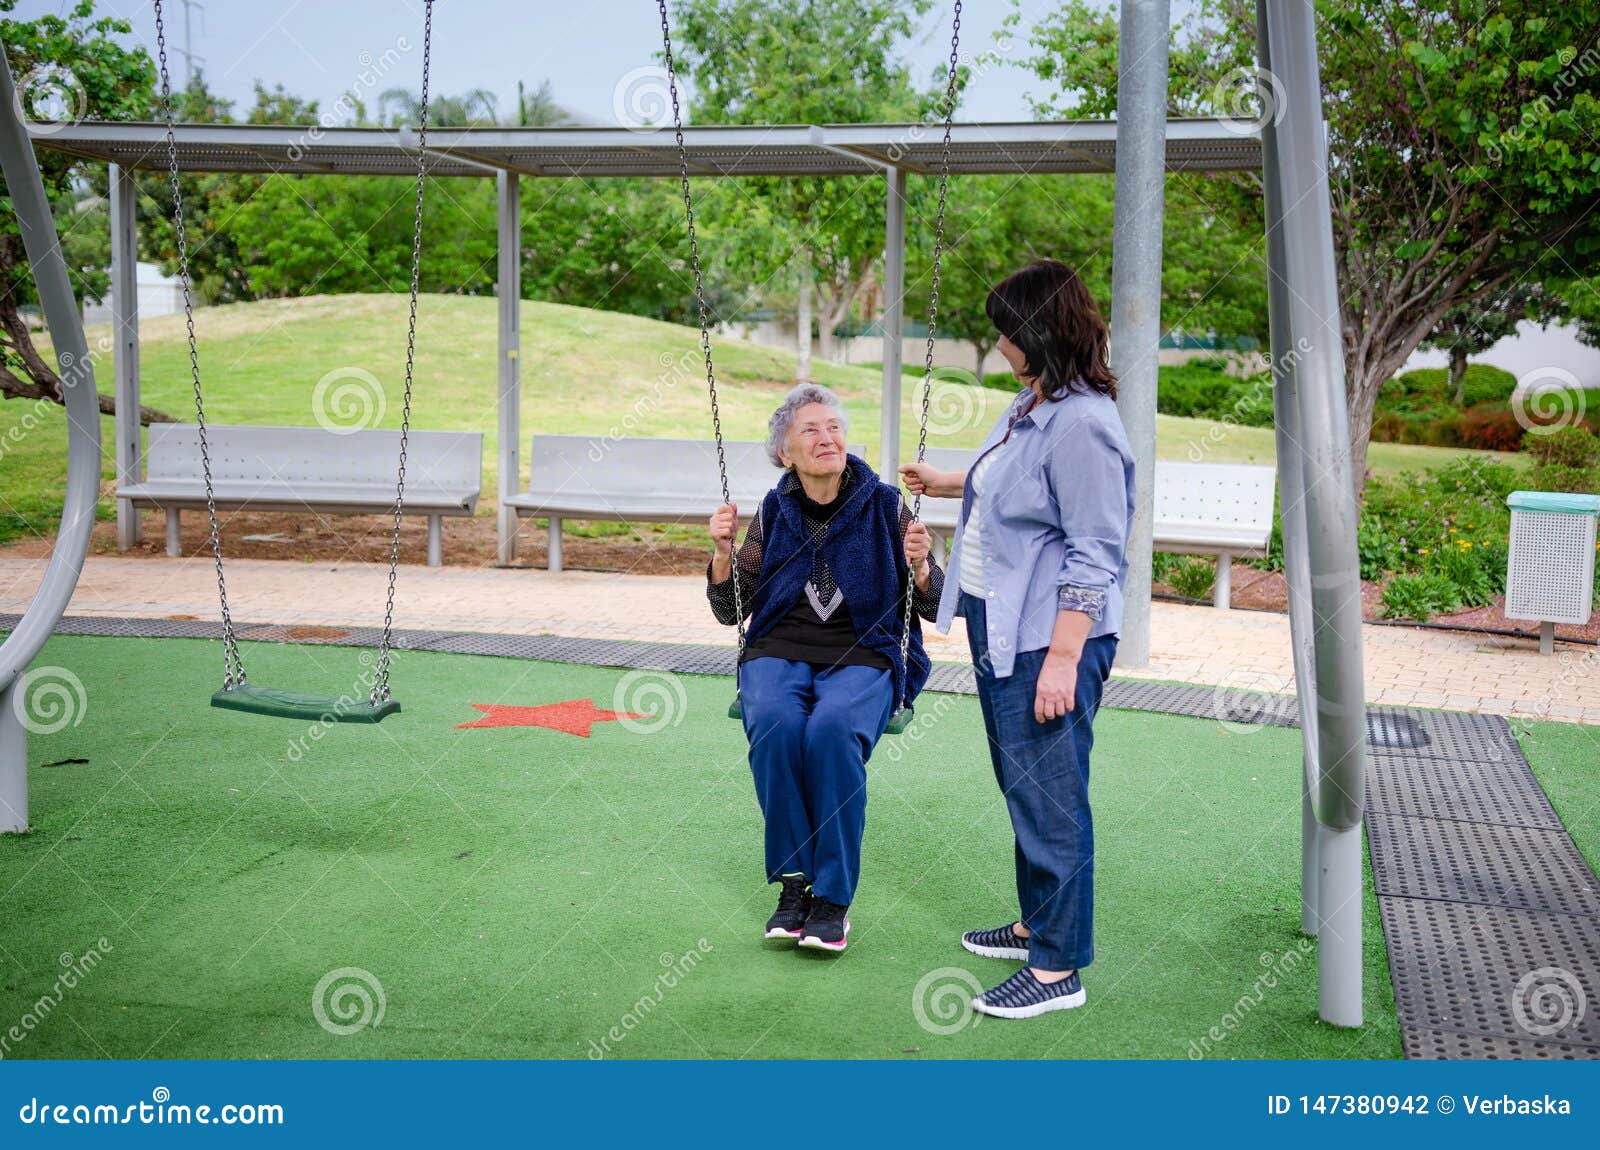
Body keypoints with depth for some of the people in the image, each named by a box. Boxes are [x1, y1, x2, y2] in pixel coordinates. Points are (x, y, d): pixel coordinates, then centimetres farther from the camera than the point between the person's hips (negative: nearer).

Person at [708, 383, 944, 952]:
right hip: (779, 652, 2)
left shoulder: (884, 505, 3)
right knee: (775, 724, -33)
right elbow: (731, 611, 10)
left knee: (832, 730, -34)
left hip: (864, 657, -2)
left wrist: (920, 567, -17)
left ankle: (833, 896, -20)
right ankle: (794, 881, -18)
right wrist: (722, 552, -7)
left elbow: (935, 608, 4)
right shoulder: (774, 512, 9)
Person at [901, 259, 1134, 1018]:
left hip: (1049, 641, -11)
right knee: (1023, 786, 21)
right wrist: (947, 484, 36)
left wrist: (1063, 658, -24)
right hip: (1000, 628, 11)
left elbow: (1092, 557, -23)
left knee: (1049, 797, -2)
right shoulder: (1031, 403, 10)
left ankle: (1059, 968, 9)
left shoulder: (1081, 424, -21)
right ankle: (1039, 922, 37)